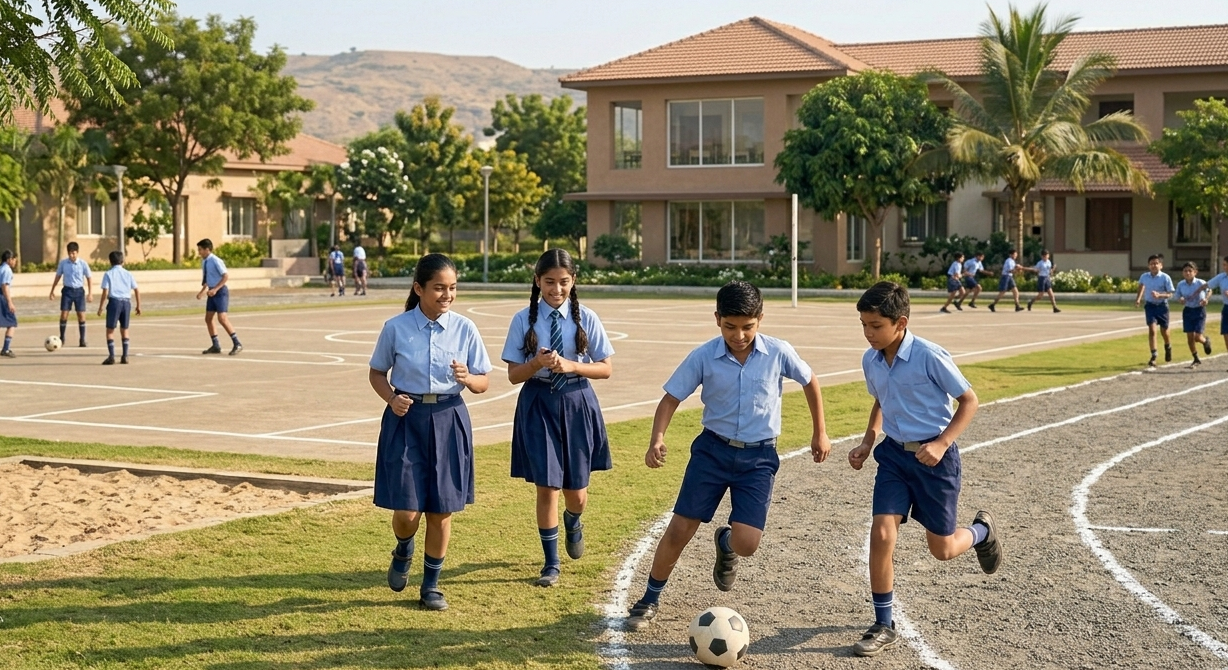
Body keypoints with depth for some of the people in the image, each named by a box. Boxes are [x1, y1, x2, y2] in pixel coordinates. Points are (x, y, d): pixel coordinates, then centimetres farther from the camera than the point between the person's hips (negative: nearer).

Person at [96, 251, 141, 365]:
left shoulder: (108, 274, 0)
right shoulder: (128, 274, 10)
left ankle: (111, 356, -4)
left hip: (114, 301, -4)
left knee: (110, 330, 4)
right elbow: (137, 290, 8)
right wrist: (138, 306, 16)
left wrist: (100, 307, -1)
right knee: (124, 329, 15)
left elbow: (105, 292, -6)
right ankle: (125, 356, 14)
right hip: (126, 302, 4)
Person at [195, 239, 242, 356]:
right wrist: (202, 291, 13)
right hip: (212, 292, 9)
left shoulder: (215, 261, -16)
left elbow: (226, 276, -20)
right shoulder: (204, 261, 9)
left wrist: (215, 289, -25)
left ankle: (237, 344, -9)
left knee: (222, 319, -16)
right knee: (208, 319, 8)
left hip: (220, 291, -9)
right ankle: (216, 346, 17)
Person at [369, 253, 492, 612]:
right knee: (407, 511, -4)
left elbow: (483, 383, 4)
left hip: (448, 420, 2)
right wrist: (392, 399, -12)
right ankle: (403, 552, 33)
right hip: (406, 420, -1)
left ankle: (431, 583, 28)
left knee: (441, 509, 8)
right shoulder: (396, 328, -5)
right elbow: (377, 372, 6)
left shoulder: (464, 329, -2)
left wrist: (467, 378, -18)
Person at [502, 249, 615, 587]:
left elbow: (606, 369, -1)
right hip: (538, 404, -1)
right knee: (547, 488, -1)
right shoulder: (524, 320, -4)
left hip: (577, 403, 1)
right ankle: (551, 563, 16)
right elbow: (514, 375, -2)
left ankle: (573, 523, 46)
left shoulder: (586, 319, -3)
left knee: (576, 492, 8)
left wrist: (571, 366, -17)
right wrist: (537, 362, -22)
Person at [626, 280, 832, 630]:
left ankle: (725, 543, 28)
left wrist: (820, 433, 14)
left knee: (746, 543, -11)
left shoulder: (779, 353, -11)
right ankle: (650, 600, 18)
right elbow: (671, 398, -5)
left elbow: (810, 382, 7)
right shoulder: (703, 357, -12)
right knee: (679, 531, -3)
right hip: (713, 448, 0)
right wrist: (657, 439, -22)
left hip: (759, 457, 0)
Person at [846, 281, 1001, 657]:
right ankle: (884, 627, 2)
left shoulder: (930, 356, -20)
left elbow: (969, 400, -11)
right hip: (894, 454, 4)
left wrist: (941, 444, -22)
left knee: (942, 550, 6)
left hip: (933, 457, -4)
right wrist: (868, 442, 5)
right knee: (881, 534, -11)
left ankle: (980, 532, 43)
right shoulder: (871, 361, -2)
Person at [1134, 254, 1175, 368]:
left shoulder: (1165, 278, -13)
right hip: (1150, 305, 1)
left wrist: (1159, 295, -29)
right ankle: (1153, 357, -12)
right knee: (1152, 330, -13)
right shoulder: (1144, 277, -4)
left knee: (1164, 331, 13)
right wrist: (1138, 299, 13)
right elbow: (1141, 285, 18)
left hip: (1162, 306, -1)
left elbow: (1170, 294, -12)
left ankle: (1168, 348, 46)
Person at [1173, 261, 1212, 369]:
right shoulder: (1180, 284, -4)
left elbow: (1209, 290, 2)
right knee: (1190, 337, 3)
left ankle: (1206, 341, 31)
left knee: (1197, 337, -9)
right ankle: (1196, 360, 19)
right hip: (1187, 311, 3)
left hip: (1199, 310, -3)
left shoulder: (1201, 283, -13)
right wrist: (1180, 299, -19)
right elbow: (1176, 296, 3)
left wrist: (1206, 299, -16)